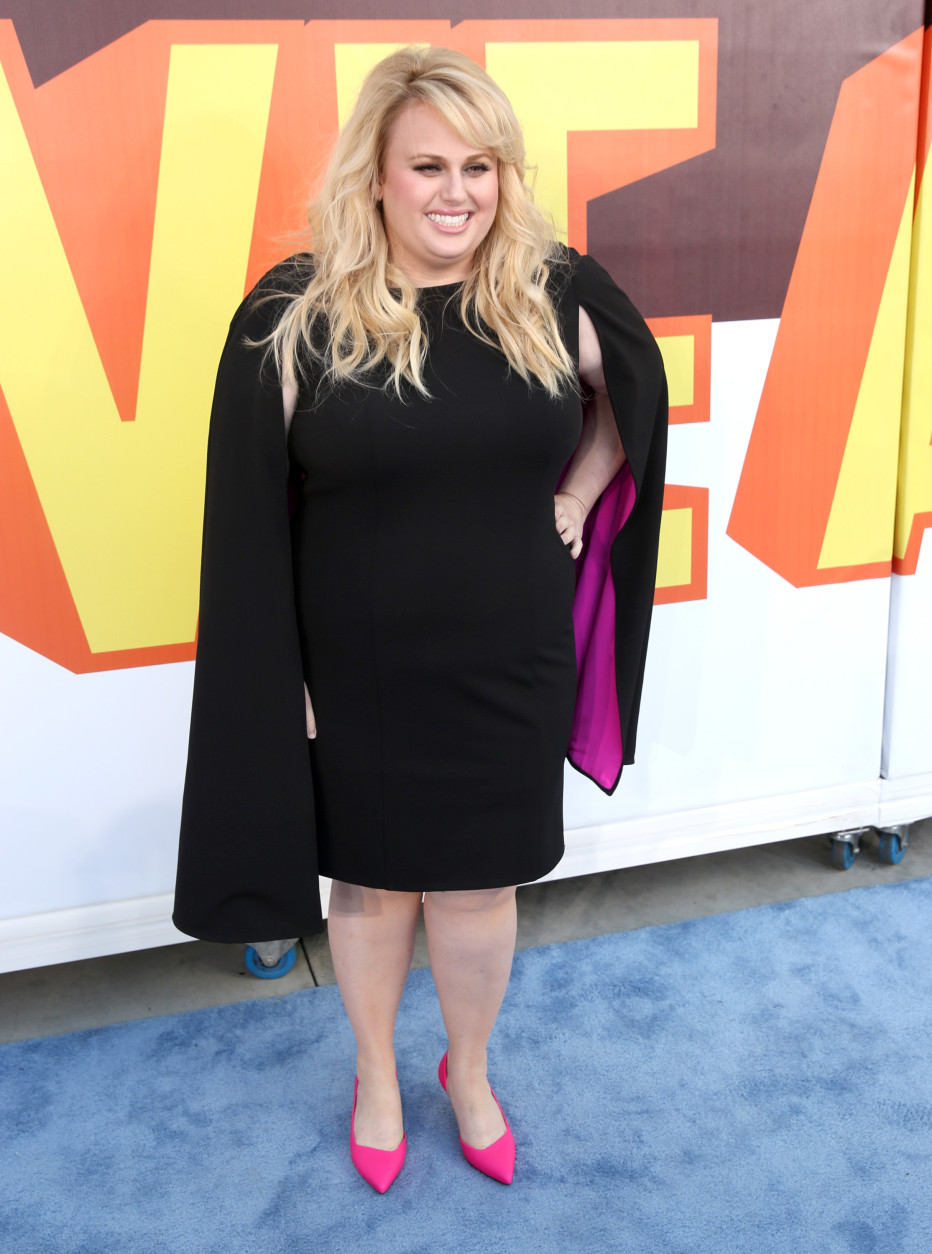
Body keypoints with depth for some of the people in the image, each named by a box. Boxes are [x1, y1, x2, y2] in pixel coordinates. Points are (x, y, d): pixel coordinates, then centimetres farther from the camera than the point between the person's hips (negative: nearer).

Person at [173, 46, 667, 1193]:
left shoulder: (554, 295, -4)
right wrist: (280, 678, -9)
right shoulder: (293, 314, -11)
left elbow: (630, 398, 17)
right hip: (357, 675, -1)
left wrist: (574, 502, 5)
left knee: (479, 886, 16)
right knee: (371, 882, 17)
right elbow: (248, 518, -7)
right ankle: (377, 1077, 46)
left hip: (507, 668, 2)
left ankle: (470, 1075, 45)